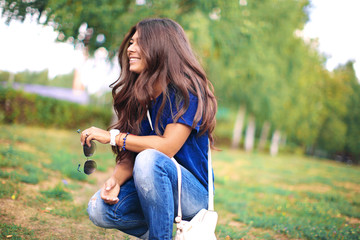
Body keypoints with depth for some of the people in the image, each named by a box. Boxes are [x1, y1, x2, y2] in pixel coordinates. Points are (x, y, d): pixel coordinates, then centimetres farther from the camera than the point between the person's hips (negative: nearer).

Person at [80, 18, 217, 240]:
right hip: (150, 187, 6)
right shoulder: (139, 95, 5)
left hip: (192, 192, -6)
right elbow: (131, 154, 3)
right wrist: (115, 181, -17)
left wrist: (112, 136, -18)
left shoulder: (185, 90, -15)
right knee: (99, 210, -16)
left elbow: (168, 146, -24)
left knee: (149, 159, -35)